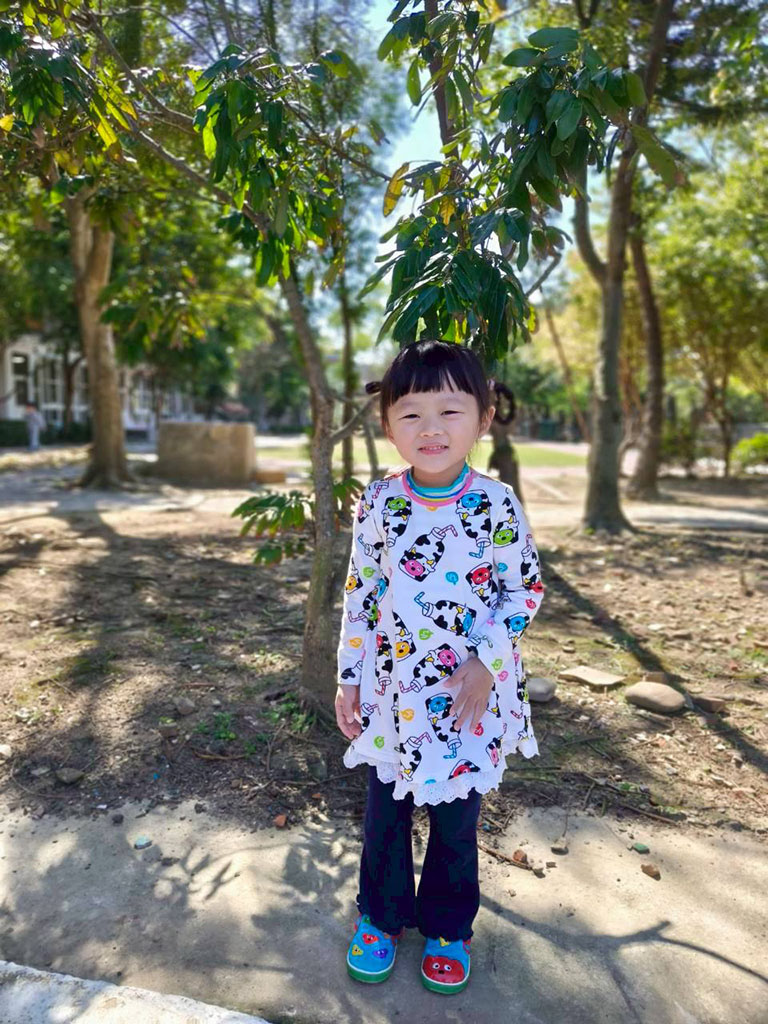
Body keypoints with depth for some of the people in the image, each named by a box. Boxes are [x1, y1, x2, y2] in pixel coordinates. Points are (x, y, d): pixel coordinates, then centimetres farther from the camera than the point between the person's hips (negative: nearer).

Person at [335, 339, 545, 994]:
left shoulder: (497, 504, -12)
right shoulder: (377, 503, -6)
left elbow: (524, 591, -4)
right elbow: (359, 594, 2)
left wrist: (486, 664, -14)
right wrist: (349, 678, 3)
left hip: (469, 695, -1)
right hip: (390, 691, 2)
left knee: (456, 818, 16)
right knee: (385, 812, 17)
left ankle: (448, 928, 42)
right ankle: (381, 917, 43)